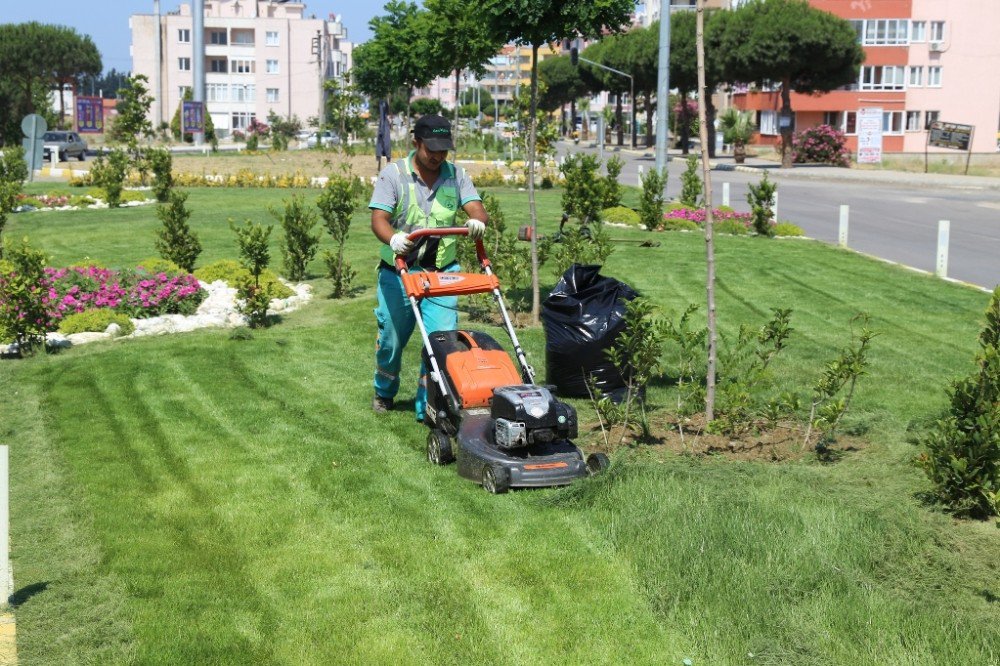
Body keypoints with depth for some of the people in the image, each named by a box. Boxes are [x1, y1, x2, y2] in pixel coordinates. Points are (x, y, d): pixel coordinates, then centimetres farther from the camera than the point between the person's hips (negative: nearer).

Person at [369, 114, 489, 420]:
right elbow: (379, 218, -15)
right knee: (391, 338, 11)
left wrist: (477, 221, -33)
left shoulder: (456, 174, 4)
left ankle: (428, 407, 1)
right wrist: (392, 238, -38)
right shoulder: (393, 173, -5)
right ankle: (384, 392, 38)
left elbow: (476, 207, -7)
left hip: (442, 271, 2)